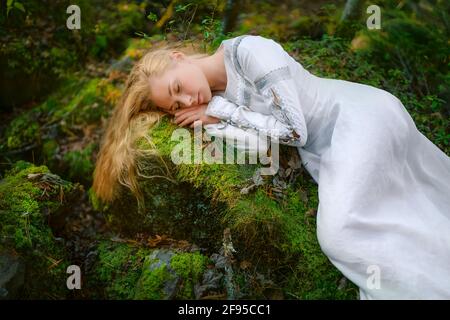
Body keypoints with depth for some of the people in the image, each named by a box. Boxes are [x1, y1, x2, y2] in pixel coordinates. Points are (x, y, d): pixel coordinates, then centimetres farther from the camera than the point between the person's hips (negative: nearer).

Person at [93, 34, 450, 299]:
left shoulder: (248, 50, -20)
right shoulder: (215, 101, 2)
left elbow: (294, 129, -23)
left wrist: (221, 110, -17)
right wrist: (214, 119, -21)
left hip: (361, 115, -7)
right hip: (326, 150, 7)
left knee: (339, 231, -17)